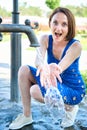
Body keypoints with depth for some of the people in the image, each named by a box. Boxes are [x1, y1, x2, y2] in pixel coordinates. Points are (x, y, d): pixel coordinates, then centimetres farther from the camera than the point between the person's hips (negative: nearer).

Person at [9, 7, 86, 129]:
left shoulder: (75, 46, -25)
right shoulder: (45, 39, -12)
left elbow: (58, 69, -36)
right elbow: (38, 60, -32)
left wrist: (50, 69, -62)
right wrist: (43, 67, -58)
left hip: (74, 91, -5)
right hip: (54, 83, 5)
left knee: (36, 91, -27)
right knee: (24, 70, -15)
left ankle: (69, 107, 0)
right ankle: (26, 116, -3)